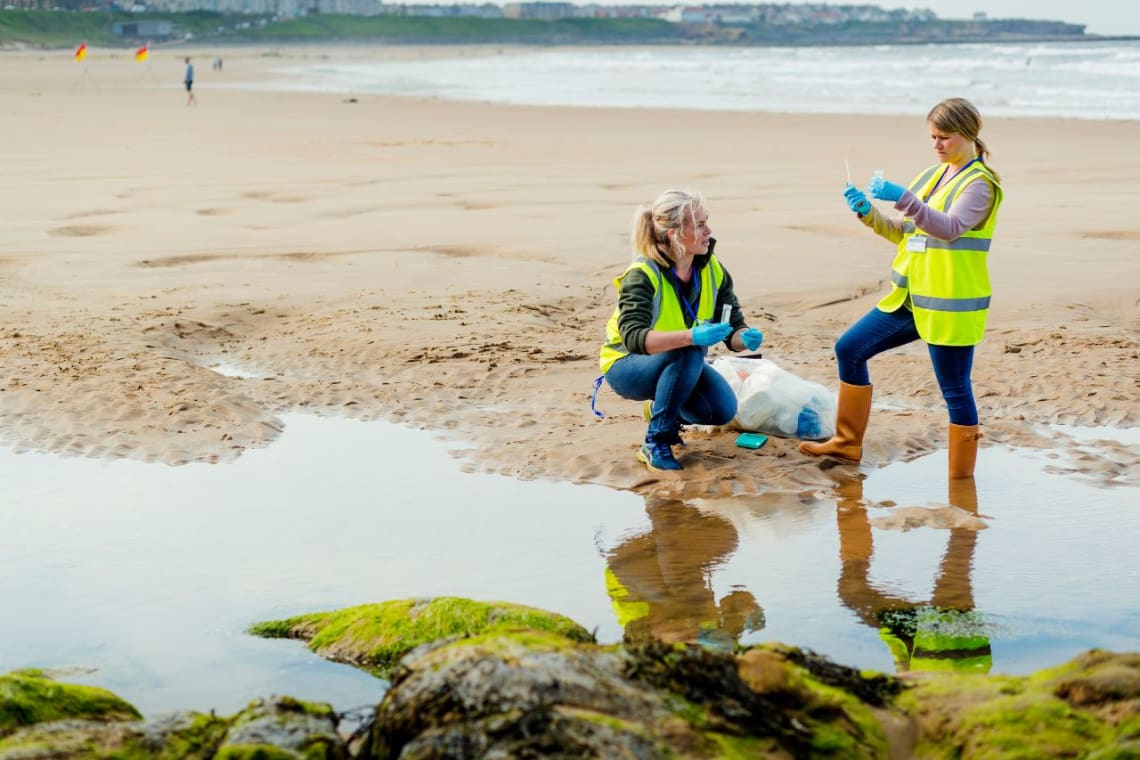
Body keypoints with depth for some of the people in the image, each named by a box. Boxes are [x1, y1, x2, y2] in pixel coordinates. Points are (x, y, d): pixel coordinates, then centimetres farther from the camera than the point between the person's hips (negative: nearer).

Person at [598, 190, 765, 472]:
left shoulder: (713, 271, -9)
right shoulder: (643, 274, -26)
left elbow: (733, 327, -6)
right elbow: (633, 338, -40)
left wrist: (745, 338, -31)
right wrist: (692, 336, -52)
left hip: (679, 364, 6)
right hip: (627, 366, -6)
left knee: (722, 409, -20)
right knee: (689, 352, -35)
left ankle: (665, 410, 12)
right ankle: (655, 444, -22)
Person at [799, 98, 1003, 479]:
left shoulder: (979, 183, -11)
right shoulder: (931, 176, 13)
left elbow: (949, 228, -30)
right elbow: (902, 232, 16)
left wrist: (902, 197, -41)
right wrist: (868, 212, -2)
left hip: (950, 307, -9)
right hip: (910, 299, 9)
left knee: (955, 391, -2)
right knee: (849, 348, 10)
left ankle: (961, 479, 9)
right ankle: (848, 443, 22)